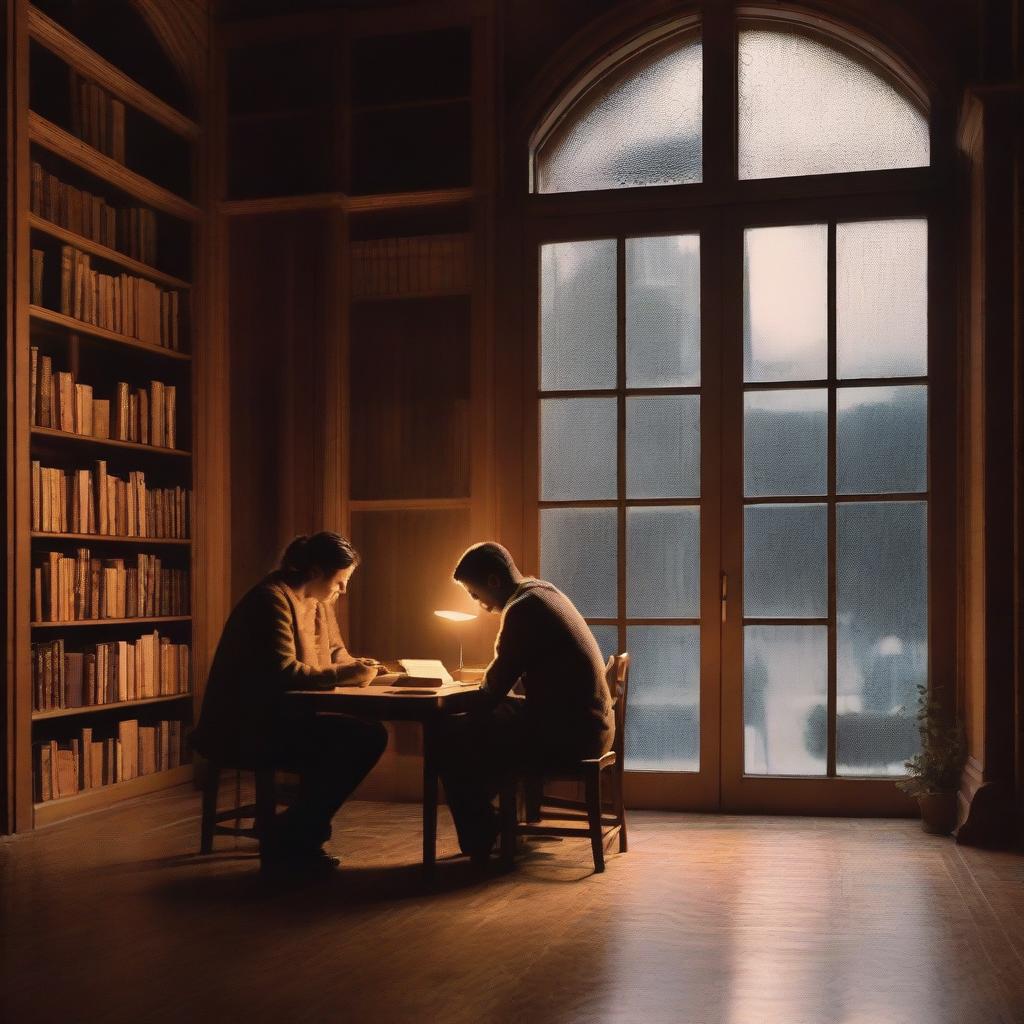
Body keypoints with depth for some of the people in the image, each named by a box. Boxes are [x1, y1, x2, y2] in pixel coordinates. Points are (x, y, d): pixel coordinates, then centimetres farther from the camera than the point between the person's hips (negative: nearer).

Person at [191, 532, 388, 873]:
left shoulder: (317, 602, 15)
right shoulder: (272, 599, -16)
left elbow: (335, 653, 21)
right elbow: (282, 671, -25)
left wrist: (357, 667, -1)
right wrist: (345, 674, -22)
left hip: (280, 718, 10)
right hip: (246, 728, -10)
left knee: (370, 735, -8)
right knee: (363, 739, -20)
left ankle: (297, 836, 1)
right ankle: (288, 841, -9)